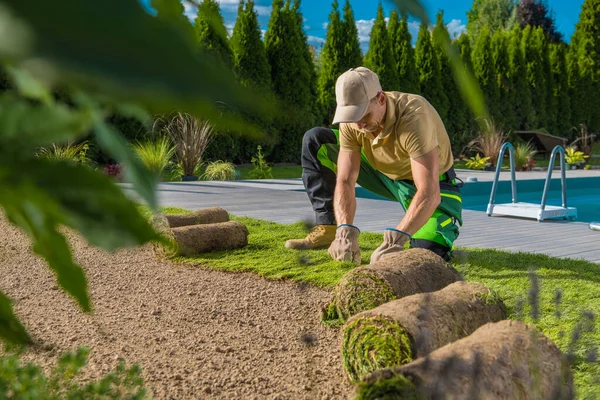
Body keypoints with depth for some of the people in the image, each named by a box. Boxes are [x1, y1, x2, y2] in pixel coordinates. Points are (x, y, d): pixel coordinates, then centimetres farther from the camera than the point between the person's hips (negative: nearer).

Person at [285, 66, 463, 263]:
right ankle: (327, 230, -5)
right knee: (315, 142, -7)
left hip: (430, 185, -5)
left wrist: (395, 240, -54)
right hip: (386, 173, 5)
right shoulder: (352, 121, -21)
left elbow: (429, 194, -44)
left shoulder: (413, 117, -38)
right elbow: (345, 182, -22)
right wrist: (346, 231, -38)